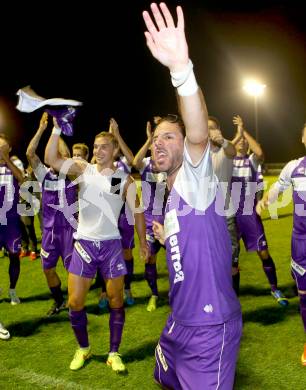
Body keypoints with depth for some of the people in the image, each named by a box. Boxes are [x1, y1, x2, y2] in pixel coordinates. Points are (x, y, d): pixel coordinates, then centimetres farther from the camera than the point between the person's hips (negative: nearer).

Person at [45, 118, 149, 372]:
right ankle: (83, 349, 25)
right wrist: (57, 128, -19)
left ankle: (114, 353, 20)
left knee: (116, 301, 4)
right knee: (75, 302, 2)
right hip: (84, 244, 1)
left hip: (111, 245, 0)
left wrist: (143, 242, 2)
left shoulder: (124, 179, 0)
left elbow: (137, 211, 6)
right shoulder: (83, 169, 2)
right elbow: (51, 159, -11)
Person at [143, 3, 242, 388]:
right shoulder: (172, 194, 12)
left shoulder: (195, 179, -14)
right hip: (179, 322, 9)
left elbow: (198, 134, -38)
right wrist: (165, 237, 16)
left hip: (209, 328, -9)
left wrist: (181, 68, -51)